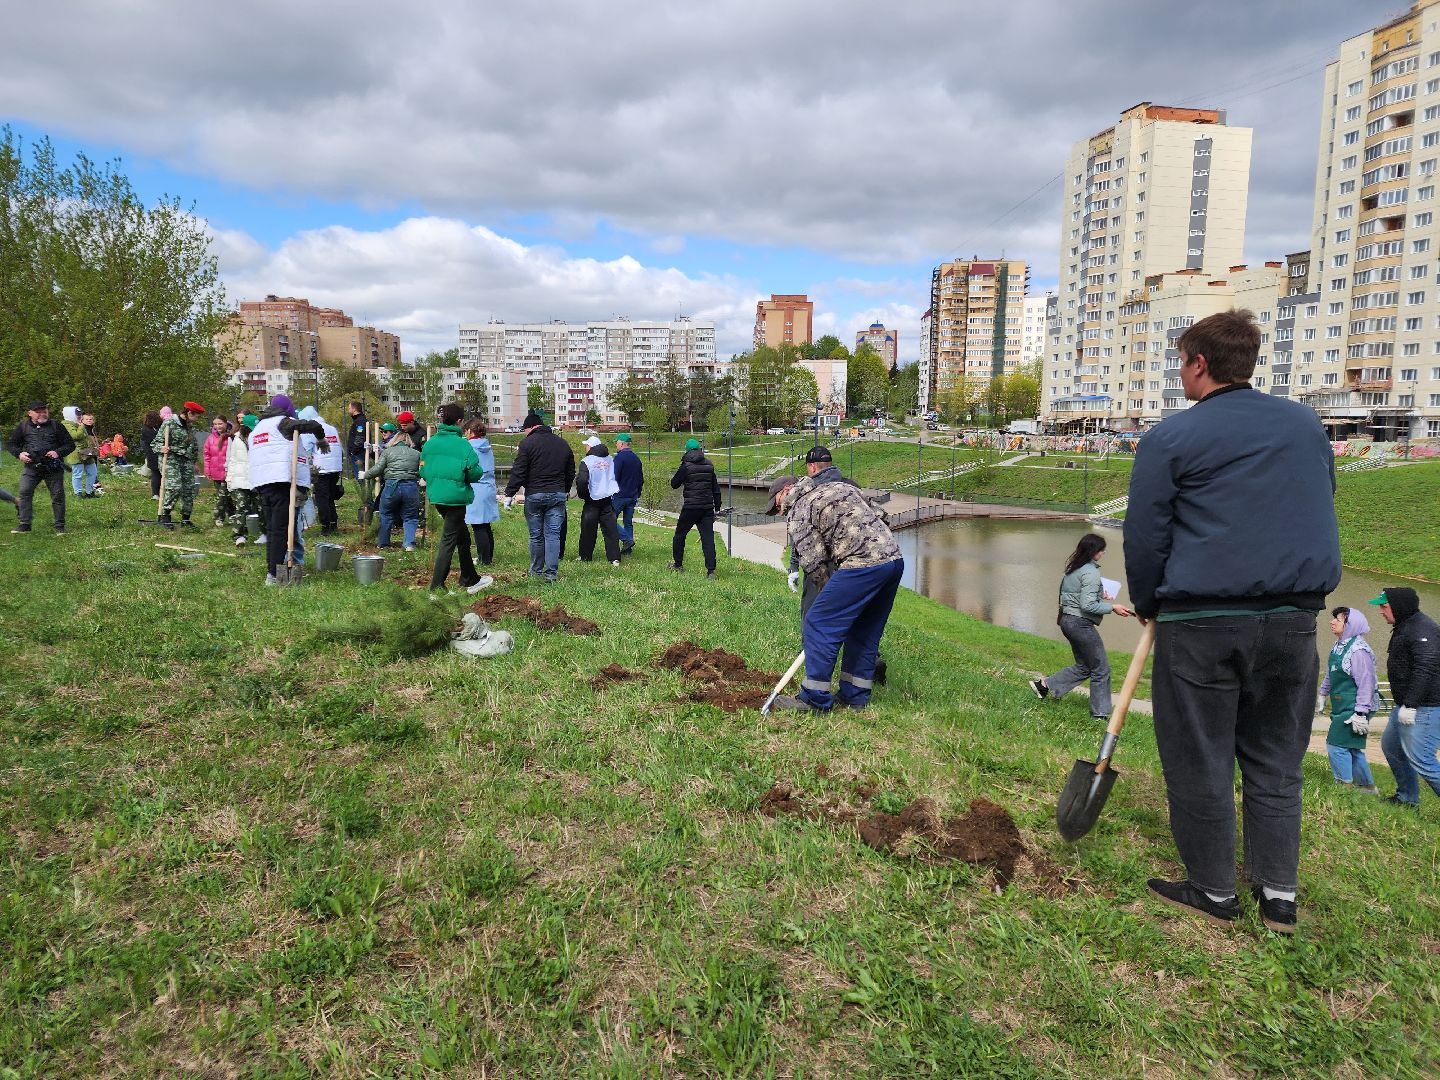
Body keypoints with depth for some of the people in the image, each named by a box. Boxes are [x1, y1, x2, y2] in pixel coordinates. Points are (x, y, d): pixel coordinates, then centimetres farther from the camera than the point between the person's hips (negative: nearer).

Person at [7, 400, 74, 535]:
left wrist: (58, 452, -13)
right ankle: (24, 525, 2)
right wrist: (19, 453, -6)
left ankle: (60, 526, 10)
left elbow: (70, 444, 4)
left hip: (53, 468, -1)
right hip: (31, 467, 1)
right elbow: (13, 444, 15)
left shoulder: (56, 426, 3)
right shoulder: (23, 426, 7)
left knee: (57, 496, 1)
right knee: (24, 493, -7)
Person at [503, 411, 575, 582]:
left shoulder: (528, 443, -6)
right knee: (553, 534, 3)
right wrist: (565, 490, 33)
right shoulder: (562, 443, 11)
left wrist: (509, 494, -4)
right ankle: (552, 572, -1)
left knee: (536, 535, 7)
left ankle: (536, 570, 18)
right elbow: (571, 472, 20)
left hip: (534, 495, -3)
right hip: (558, 494, 4)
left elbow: (518, 472, -9)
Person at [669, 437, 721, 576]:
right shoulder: (709, 466, 6)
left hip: (690, 508, -4)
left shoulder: (686, 466, -8)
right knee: (708, 538, 0)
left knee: (680, 535, 15)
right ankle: (711, 570, -7)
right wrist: (717, 507, 16)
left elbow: (674, 484, 1)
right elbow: (716, 488, 10)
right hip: (707, 508, 4)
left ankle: (677, 564, 24)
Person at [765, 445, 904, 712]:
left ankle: (815, 698, 4)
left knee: (819, 624, -1)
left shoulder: (798, 509, 2)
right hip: (894, 558, 9)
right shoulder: (842, 486, 26)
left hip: (863, 564, -9)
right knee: (865, 630, 18)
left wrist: (833, 590, 9)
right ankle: (855, 696, 26)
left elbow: (814, 561, -4)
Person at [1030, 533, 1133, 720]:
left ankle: (1044, 684, 16)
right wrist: (1112, 607, -13)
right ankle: (1101, 713, 9)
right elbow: (1087, 606, -22)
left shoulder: (1072, 568, 10)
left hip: (1067, 619, 9)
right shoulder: (1091, 572, -18)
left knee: (1083, 666, 19)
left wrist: (1099, 596, 21)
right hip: (1081, 623, -9)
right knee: (1101, 668, 3)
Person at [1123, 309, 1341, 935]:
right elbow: (1319, 513, 21)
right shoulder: (1307, 424, 11)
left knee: (1200, 763, 8)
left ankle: (1214, 894, 20)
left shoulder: (1170, 437, -6)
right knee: (1275, 761, 16)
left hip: (1201, 622, -5)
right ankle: (1280, 896, 23)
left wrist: (1147, 605, 12)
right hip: (1294, 620, 5)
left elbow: (1144, 537, -4)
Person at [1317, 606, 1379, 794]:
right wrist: (1323, 694, 30)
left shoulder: (1358, 650, -19)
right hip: (1341, 708, 9)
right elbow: (1330, 675, 24)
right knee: (1351, 748, 16)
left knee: (1337, 745, -8)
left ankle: (1344, 785, 1)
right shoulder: (1338, 646, 10)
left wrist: (1360, 713, -22)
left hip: (1354, 709, -9)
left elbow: (1366, 683, -21)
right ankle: (1367, 786, 28)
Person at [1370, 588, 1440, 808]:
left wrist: (1410, 705, -27)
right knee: (1390, 747, 20)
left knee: (1420, 761, -12)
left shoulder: (1422, 630, -18)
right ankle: (1407, 798, 32)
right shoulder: (1404, 627, 16)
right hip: (1407, 705, 11)